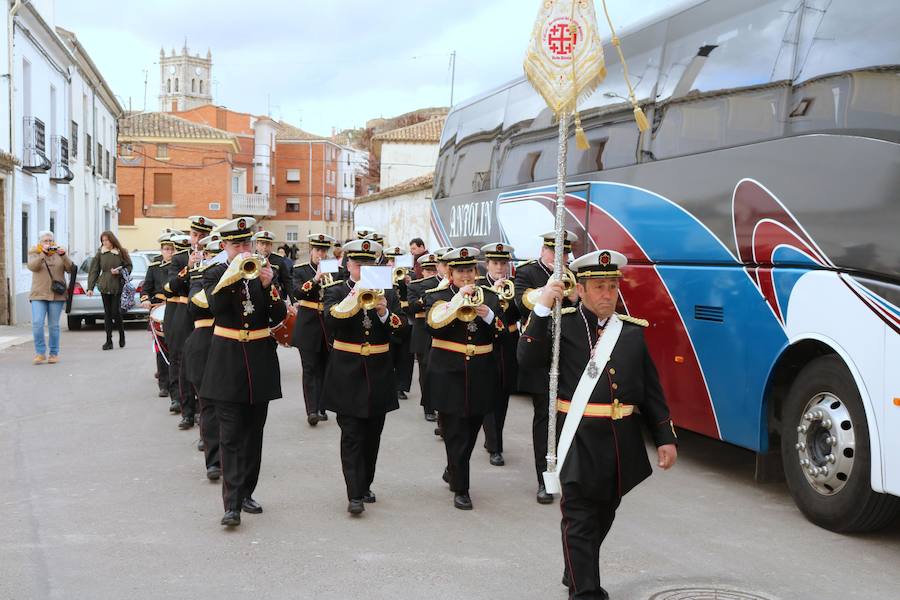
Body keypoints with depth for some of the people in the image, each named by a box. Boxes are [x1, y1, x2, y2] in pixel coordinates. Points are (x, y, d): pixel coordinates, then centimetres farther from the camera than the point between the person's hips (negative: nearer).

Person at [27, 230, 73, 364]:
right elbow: (32, 266, -12)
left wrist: (63, 255, -19)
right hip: (39, 294, 0)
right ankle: (40, 353, -3)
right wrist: (43, 253, -23)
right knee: (37, 323, -12)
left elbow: (70, 268, -3)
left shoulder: (59, 253, 11)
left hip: (57, 294, 0)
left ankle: (54, 353, 10)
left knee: (54, 326, 0)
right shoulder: (34, 253, 8)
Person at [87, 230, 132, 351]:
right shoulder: (100, 253, 6)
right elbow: (94, 271, 7)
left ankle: (122, 335, 19)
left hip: (117, 287, -2)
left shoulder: (121, 252, 0)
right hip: (104, 287, 3)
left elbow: (129, 267, 6)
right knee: (107, 313, 4)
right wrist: (90, 287, 2)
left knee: (116, 312, -5)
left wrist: (119, 272, -13)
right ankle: (109, 340, 7)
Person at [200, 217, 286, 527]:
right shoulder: (215, 274, 0)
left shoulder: (263, 271, 7)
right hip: (228, 360, -3)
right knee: (230, 434, -6)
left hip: (260, 360, 3)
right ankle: (231, 504, -9)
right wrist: (236, 274, -26)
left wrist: (268, 286, -17)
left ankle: (246, 493, 22)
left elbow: (279, 316, -2)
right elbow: (216, 306, -20)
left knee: (253, 432, 10)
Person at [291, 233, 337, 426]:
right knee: (310, 369, -7)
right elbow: (297, 292, -15)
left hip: (329, 325, 3)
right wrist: (316, 279, -27)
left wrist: (329, 279, -18)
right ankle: (311, 410, -13)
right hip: (308, 325, -3)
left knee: (324, 368, 7)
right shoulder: (300, 270, 1)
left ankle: (320, 408, 15)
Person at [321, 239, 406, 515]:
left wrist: (384, 312, -22)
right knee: (351, 436, -6)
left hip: (379, 375, 3)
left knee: (372, 436, 11)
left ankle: (365, 485, 25)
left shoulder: (387, 293, 6)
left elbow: (401, 329, -4)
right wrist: (355, 299, -31)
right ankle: (354, 495, -7)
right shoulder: (336, 291, -1)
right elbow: (330, 320, -20)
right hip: (348, 375, -3)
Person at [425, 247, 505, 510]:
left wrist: (488, 315, -17)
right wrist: (458, 299, -24)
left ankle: (452, 471, 37)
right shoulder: (437, 296, -1)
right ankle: (460, 489, 2)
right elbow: (435, 326, -20)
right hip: (449, 376, -4)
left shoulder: (489, 296, 7)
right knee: (455, 434, -5)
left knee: (471, 432, 14)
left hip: (481, 377, 4)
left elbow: (501, 333, 1)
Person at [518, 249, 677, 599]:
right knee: (580, 520, -2)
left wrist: (665, 438, 7)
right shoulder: (562, 324, -2)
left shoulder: (633, 330, 9)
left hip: (622, 443, 5)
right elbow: (528, 360, -17)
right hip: (580, 442, -5)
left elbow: (651, 390, 11)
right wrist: (543, 309, -21)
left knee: (602, 517, 19)